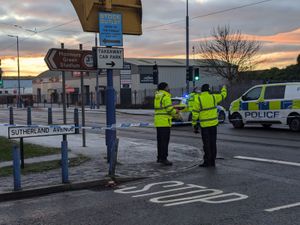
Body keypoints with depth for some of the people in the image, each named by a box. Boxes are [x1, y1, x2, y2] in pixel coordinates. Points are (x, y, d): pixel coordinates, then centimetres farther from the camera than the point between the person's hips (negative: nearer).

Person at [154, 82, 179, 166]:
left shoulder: (157, 96, 17)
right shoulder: (166, 96, -11)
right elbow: (170, 109, -17)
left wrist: (174, 113, 13)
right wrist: (175, 113, 3)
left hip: (158, 121, 9)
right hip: (165, 122, -9)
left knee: (160, 140, 14)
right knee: (165, 141, -7)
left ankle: (159, 157, 19)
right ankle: (163, 158, -8)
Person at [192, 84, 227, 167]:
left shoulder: (198, 99, -9)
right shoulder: (213, 97, 0)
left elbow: (195, 113, -10)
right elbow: (223, 95, 19)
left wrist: (194, 124, -1)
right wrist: (224, 88, 39)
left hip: (204, 125, -3)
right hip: (213, 123, 3)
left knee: (206, 144, 0)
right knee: (213, 143, 10)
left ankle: (207, 161, 1)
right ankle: (212, 161, 14)